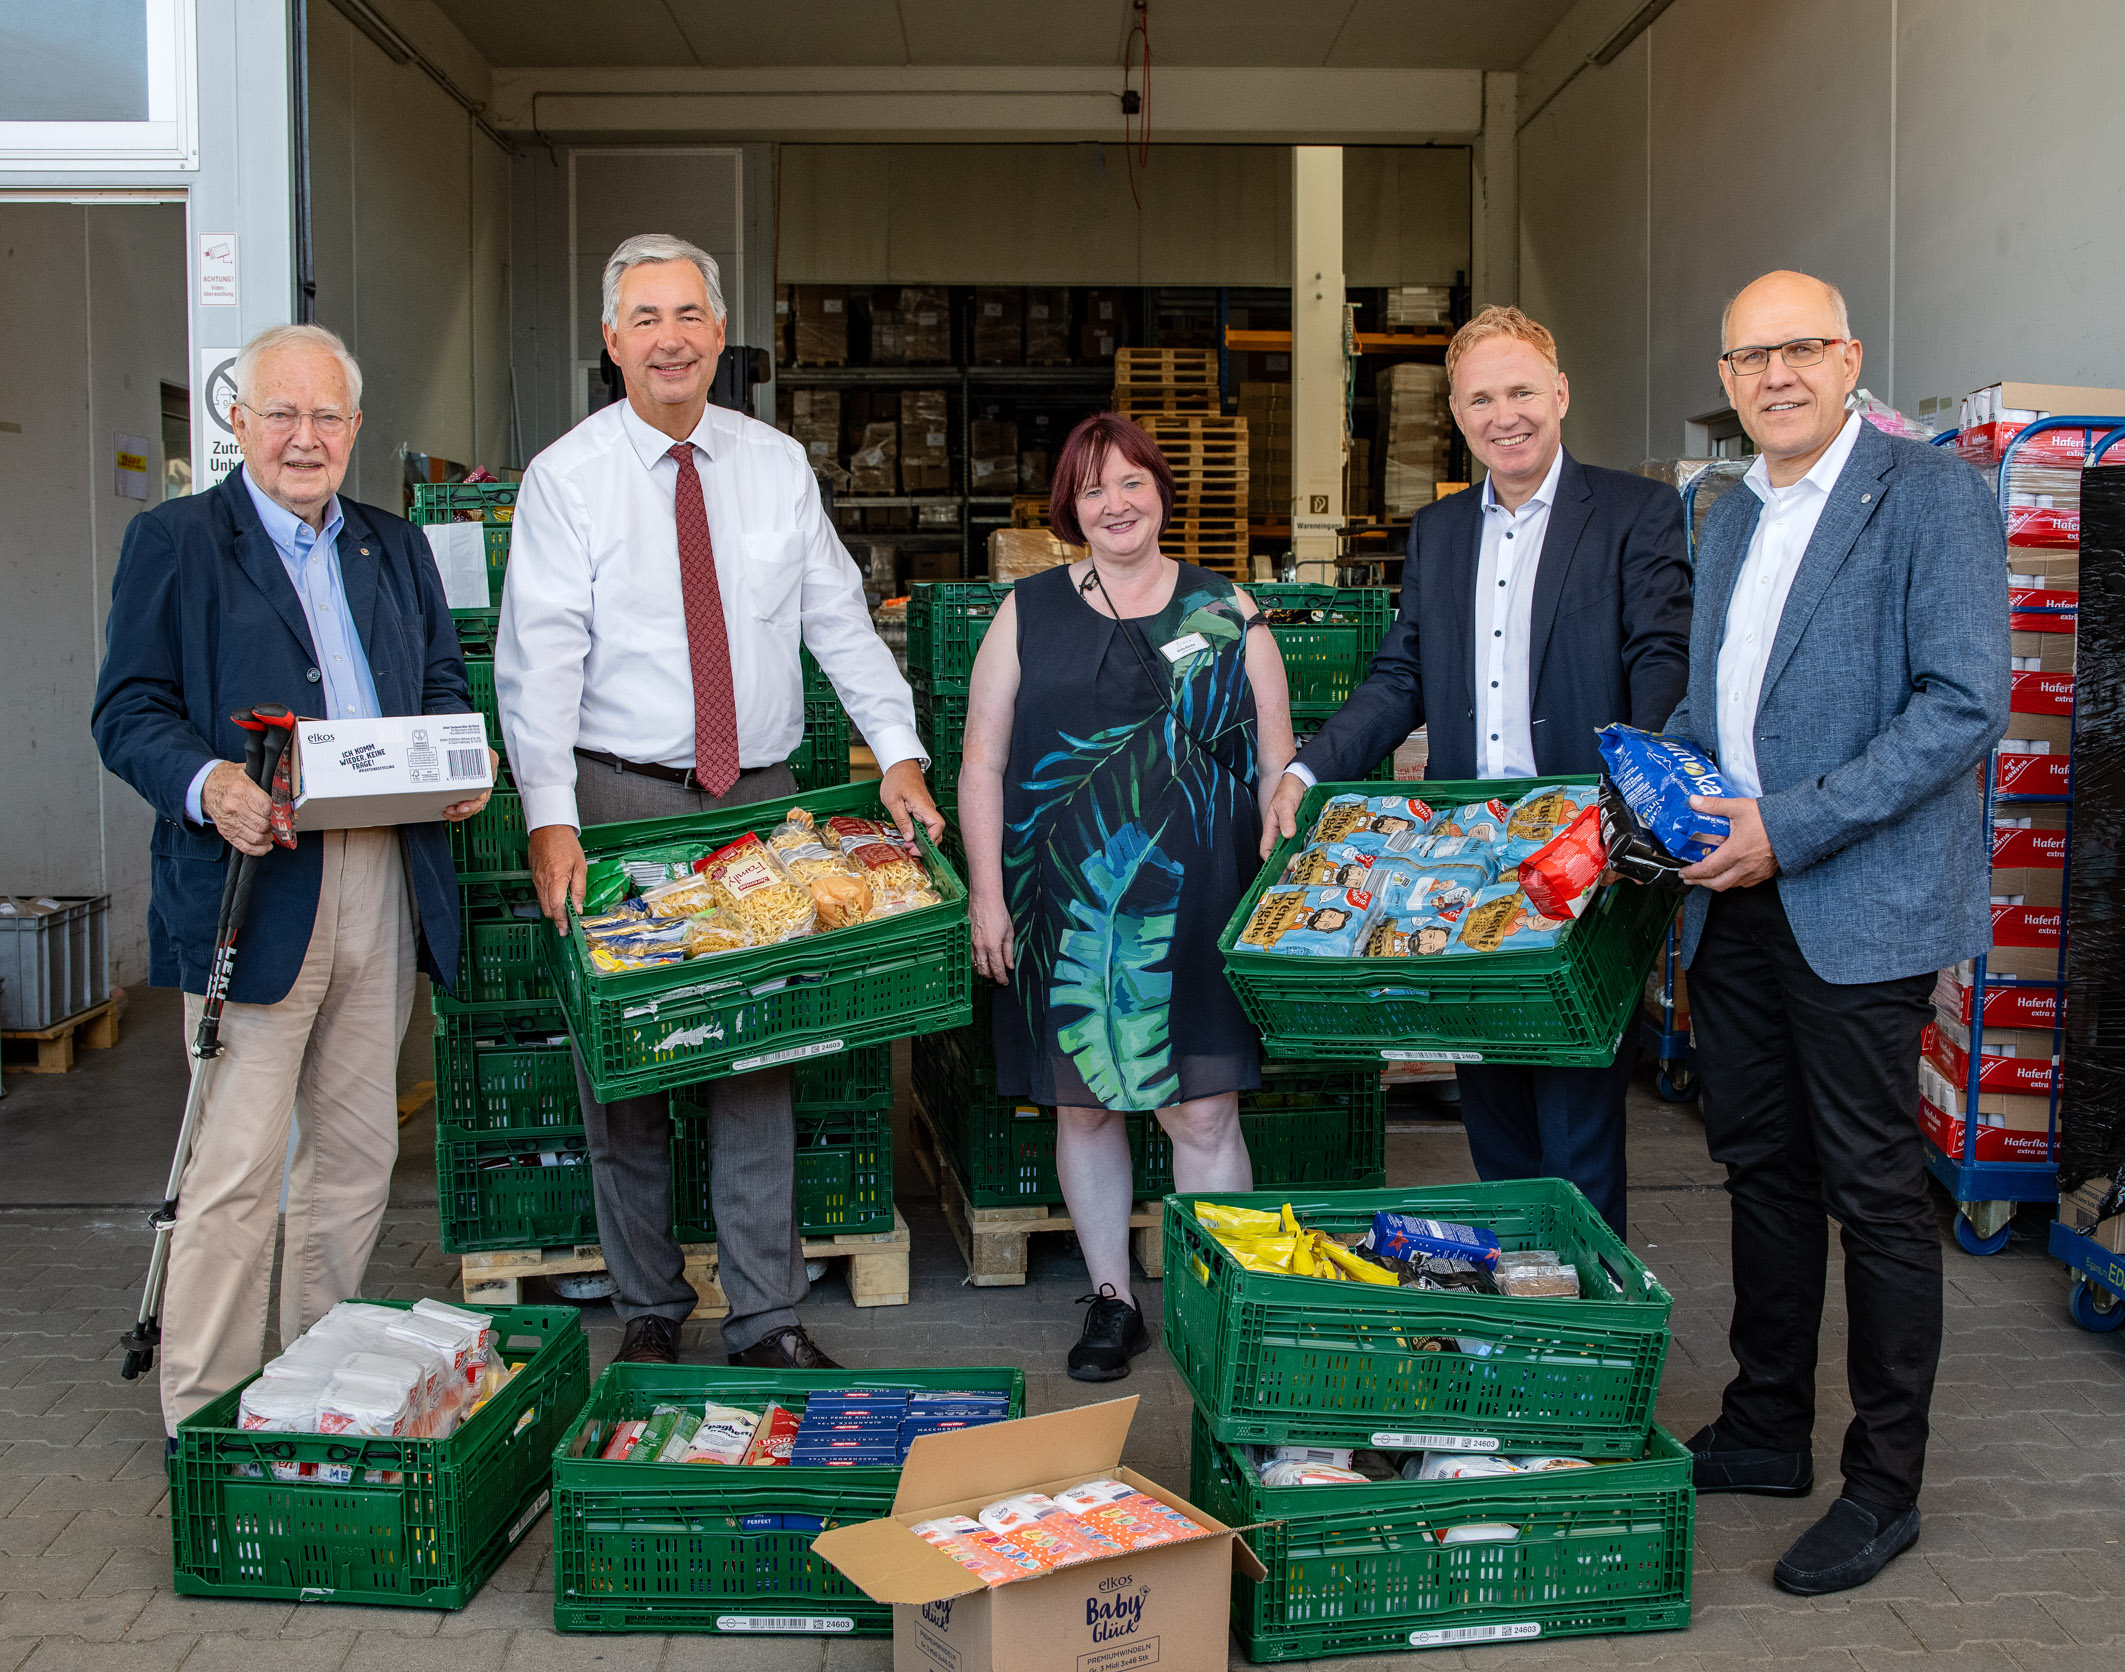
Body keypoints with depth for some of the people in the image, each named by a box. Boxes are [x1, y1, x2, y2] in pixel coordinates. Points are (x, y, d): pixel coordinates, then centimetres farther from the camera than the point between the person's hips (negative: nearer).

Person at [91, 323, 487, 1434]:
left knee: (357, 1153, 13)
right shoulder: (172, 541, 2)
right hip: (253, 885, -5)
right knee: (235, 1167, -5)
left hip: (384, 885, 6)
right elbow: (128, 712, -4)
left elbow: (443, 683, 19)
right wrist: (207, 785, -24)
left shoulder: (396, 548, 18)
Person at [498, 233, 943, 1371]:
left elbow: (841, 621, 4)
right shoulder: (565, 478, -2)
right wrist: (550, 818, -21)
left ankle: (766, 1317, 16)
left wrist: (898, 753, -9)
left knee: (759, 1057, 6)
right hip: (619, 798, -2)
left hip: (758, 798, 2)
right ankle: (649, 1312, 21)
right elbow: (538, 660, -10)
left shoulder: (778, 466, 7)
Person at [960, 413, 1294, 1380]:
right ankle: (1112, 1300, 25)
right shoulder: (1027, 613, 6)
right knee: (1081, 1103, 9)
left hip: (1196, 904, -1)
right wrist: (986, 896, -2)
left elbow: (1276, 764, 8)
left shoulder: (1224, 612, 7)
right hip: (1066, 906, 1)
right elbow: (982, 764, 5)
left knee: (1204, 1113, -2)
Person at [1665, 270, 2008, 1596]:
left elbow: (1965, 704, -17)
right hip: (1737, 900, 7)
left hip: (1863, 905, -7)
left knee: (1874, 1189, 1)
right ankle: (1766, 1431, 30)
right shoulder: (1731, 522, 15)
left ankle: (1885, 1486, 15)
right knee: (1762, 1169, 15)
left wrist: (1791, 826, -20)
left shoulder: (1932, 495, -9)